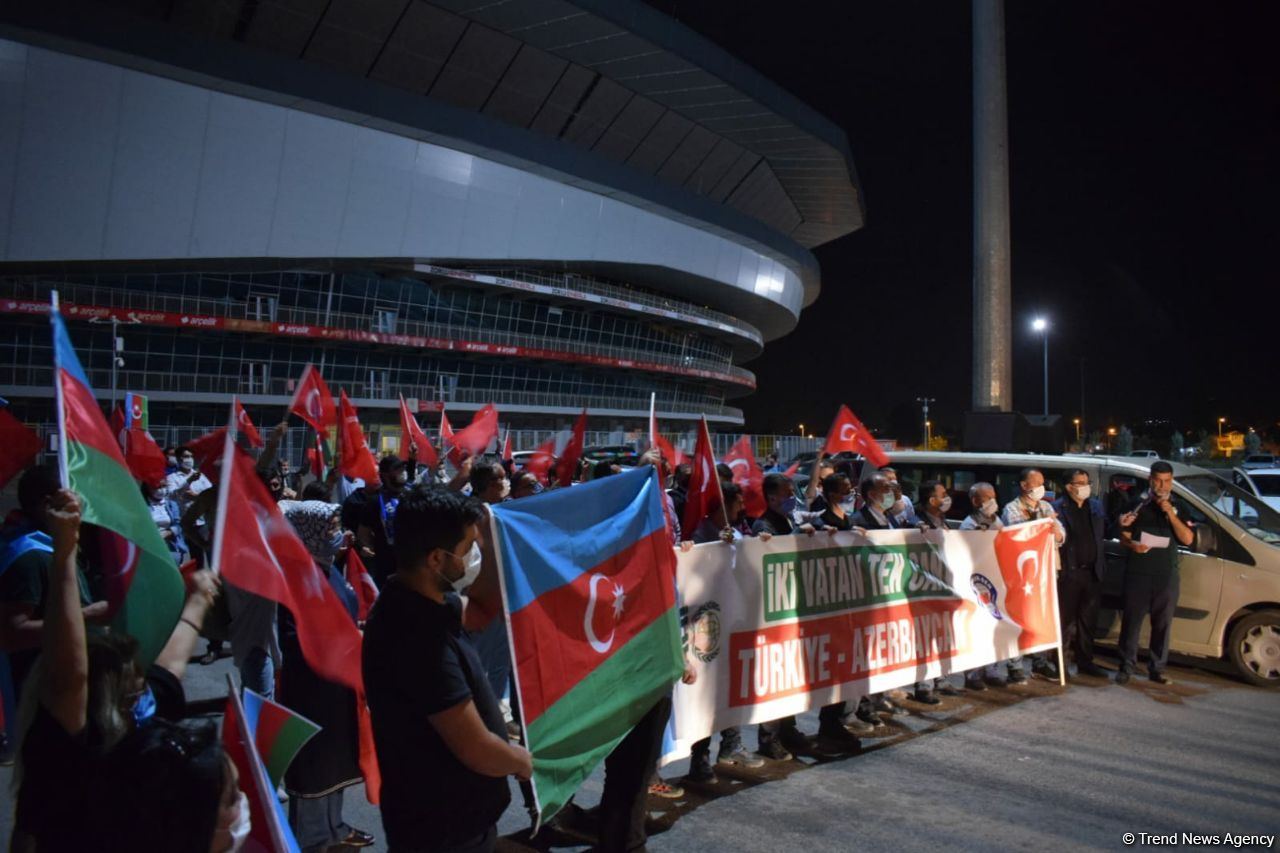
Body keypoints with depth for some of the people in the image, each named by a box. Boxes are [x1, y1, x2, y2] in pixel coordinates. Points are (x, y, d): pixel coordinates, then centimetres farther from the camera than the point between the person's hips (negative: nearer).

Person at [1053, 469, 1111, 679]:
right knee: (1065, 620, 2)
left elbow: (1104, 532, 17)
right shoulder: (1058, 508, -9)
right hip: (1069, 572, -6)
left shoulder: (1096, 506, 13)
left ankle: (1085, 662, 25)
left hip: (1092, 572, 6)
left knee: (1087, 620, 14)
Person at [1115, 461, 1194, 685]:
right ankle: (1126, 667, 9)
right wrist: (1132, 545, -18)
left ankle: (1157, 668, 17)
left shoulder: (1178, 507, 8)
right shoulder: (1138, 505, 5)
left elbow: (1187, 539, -5)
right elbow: (1123, 537, 4)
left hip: (1166, 575, 1)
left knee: (1162, 623, 6)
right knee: (1131, 621, 1)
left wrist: (1170, 513, -15)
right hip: (1137, 573, -1)